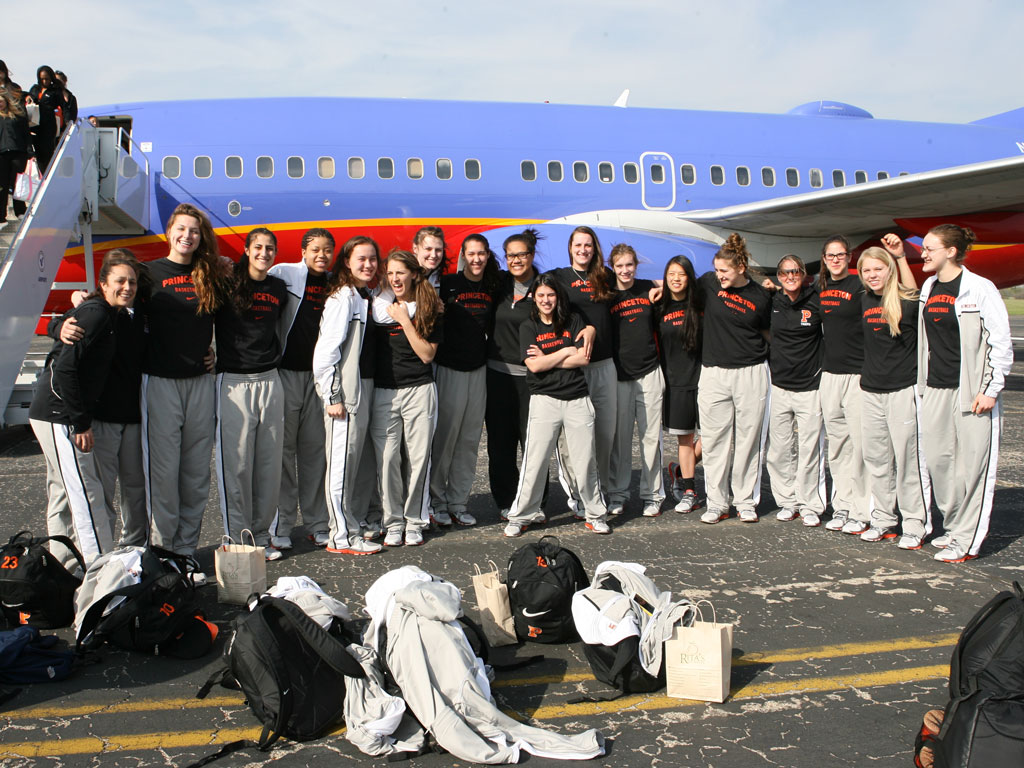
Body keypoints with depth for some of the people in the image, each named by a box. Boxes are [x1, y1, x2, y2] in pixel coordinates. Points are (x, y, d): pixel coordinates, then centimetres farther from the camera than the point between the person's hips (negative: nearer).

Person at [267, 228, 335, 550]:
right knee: (283, 448, 0)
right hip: (286, 371, -4)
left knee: (315, 448, 7)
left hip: (318, 375, 4)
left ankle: (317, 523, 15)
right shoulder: (284, 273, -3)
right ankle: (280, 526, 7)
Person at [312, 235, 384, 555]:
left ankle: (357, 519, 27)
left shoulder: (368, 297, 16)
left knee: (365, 460, 14)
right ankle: (341, 536, 2)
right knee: (343, 460, -4)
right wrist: (332, 396, -17)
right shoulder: (342, 297, -10)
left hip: (366, 387, 9)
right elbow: (326, 349, -16)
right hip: (345, 390, -9)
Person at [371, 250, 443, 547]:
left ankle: (414, 521, 14)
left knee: (418, 456, 1)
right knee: (387, 458, -3)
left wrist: (405, 320, -8)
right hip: (383, 391, 1)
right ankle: (393, 522, 9)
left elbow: (427, 353, -4)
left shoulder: (428, 309, 5)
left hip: (419, 390, -1)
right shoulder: (379, 307, 8)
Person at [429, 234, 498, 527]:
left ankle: (458, 503, 16)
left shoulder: (492, 287, 10)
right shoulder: (448, 283, -5)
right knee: (445, 436, -3)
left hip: (478, 369, 5)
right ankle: (436, 502, 10)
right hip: (450, 368, -5)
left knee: (470, 439, 8)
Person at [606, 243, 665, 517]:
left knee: (651, 435, 4)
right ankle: (617, 494, 14)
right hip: (619, 374, -1)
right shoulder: (607, 296, 1)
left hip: (649, 371, 1)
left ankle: (652, 494, 13)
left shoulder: (649, 289, 5)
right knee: (620, 435, 3)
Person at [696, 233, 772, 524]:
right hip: (714, 373, 1)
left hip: (751, 373, -1)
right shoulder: (709, 282, 2)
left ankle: (746, 501, 16)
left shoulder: (760, 296, 0)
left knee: (748, 440, 4)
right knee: (714, 440, 2)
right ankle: (716, 503, 11)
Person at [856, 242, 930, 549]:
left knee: (908, 458, -2)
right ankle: (883, 520, 22)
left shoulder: (909, 301, -8)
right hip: (871, 391, 6)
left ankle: (915, 524, 8)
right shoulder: (865, 301, 10)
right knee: (875, 458, 11)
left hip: (904, 389, -6)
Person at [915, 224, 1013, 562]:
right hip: (936, 389, 7)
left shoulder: (979, 289, -9)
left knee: (971, 465, -2)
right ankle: (953, 527, 23)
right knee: (937, 461, 9)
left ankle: (966, 541, 4)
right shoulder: (928, 288, 11)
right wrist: (925, 382, 17)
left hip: (972, 391, -7)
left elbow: (1001, 343, -8)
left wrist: (991, 391, -11)